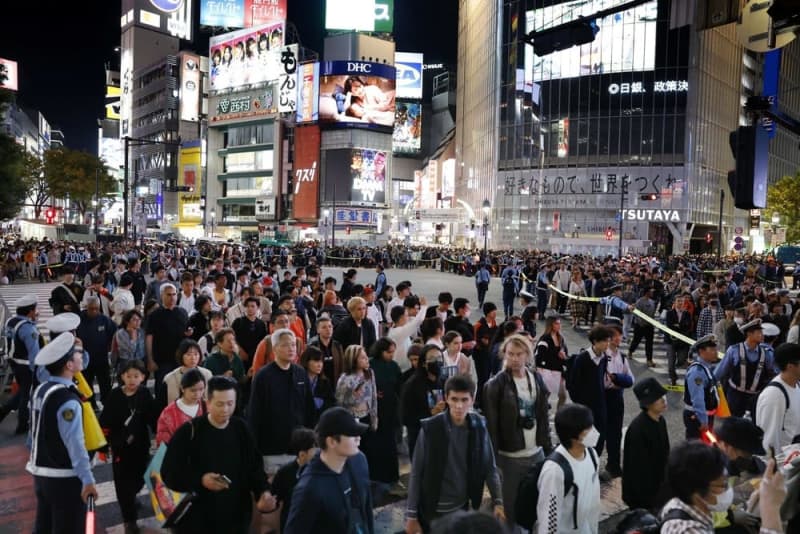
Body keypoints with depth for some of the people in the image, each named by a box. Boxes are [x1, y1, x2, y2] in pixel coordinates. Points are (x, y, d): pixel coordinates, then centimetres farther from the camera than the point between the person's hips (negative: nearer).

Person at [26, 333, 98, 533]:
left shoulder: (40, 391, 4)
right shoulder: (67, 400, -22)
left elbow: (35, 434, 12)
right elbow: (75, 443, -26)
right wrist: (87, 479, -24)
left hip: (40, 473, 9)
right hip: (64, 478, -9)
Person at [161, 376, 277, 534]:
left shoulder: (241, 430, 2)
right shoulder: (189, 432, -9)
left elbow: (255, 466, 7)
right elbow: (169, 473, -8)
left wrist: (263, 491, -11)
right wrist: (200, 480, -23)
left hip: (236, 518, 3)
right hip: (197, 520, -3)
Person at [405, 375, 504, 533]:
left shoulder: (478, 426, -6)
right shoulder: (430, 428, -16)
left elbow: (489, 466, 1)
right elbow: (416, 473, -11)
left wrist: (497, 501, -10)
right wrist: (411, 515, -9)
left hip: (463, 509, 3)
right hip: (432, 512, -3)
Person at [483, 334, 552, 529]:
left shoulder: (537, 380, 4)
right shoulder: (495, 385, -12)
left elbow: (543, 417, 11)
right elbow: (491, 425, -12)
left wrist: (548, 448, 9)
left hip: (536, 453, 5)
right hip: (509, 456, -4)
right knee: (509, 506, 6)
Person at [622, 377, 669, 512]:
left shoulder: (660, 420, -2)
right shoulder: (637, 428, -28)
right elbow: (639, 467, -24)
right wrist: (648, 500, -18)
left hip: (659, 484, 8)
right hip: (643, 491, -8)